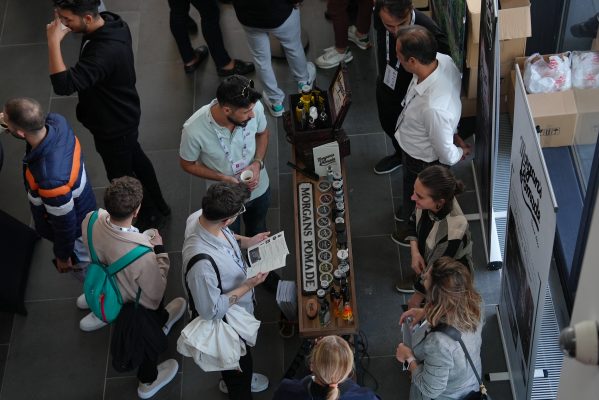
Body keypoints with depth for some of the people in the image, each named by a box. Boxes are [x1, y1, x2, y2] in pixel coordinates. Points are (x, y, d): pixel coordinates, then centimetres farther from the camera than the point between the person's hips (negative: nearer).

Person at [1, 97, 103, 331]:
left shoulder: (50, 178, -47)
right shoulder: (57, 122, -26)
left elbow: (64, 223, -29)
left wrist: (62, 255, -10)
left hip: (75, 230, -7)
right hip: (82, 209, 7)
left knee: (84, 269, 24)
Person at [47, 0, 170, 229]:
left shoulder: (105, 51, -42)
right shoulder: (111, 21, -12)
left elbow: (64, 85, -48)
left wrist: (54, 41, -45)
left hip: (113, 126, -9)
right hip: (122, 116, 9)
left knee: (121, 177, 16)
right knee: (135, 159, 29)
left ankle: (151, 217, 43)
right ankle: (159, 206, 53)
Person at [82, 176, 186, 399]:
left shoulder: (92, 219, -31)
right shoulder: (142, 256, -46)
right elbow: (155, 294, -25)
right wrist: (159, 250, -17)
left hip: (105, 289, 5)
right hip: (132, 306, -5)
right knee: (147, 338, 30)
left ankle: (161, 319, 73)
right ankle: (148, 380, 60)